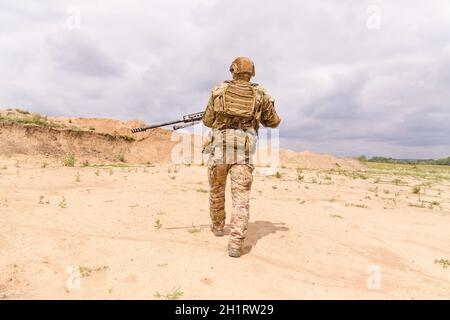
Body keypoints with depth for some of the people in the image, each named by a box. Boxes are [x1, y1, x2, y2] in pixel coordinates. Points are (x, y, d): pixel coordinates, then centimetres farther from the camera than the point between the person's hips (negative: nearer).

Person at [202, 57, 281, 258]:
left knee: (217, 191, 21)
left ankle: (218, 226, 38)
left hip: (219, 148, 1)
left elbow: (208, 121, 13)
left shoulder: (219, 90, 9)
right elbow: (274, 122, 18)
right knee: (241, 199, 0)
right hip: (244, 152, 0)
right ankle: (236, 243, -9)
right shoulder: (260, 94, 9)